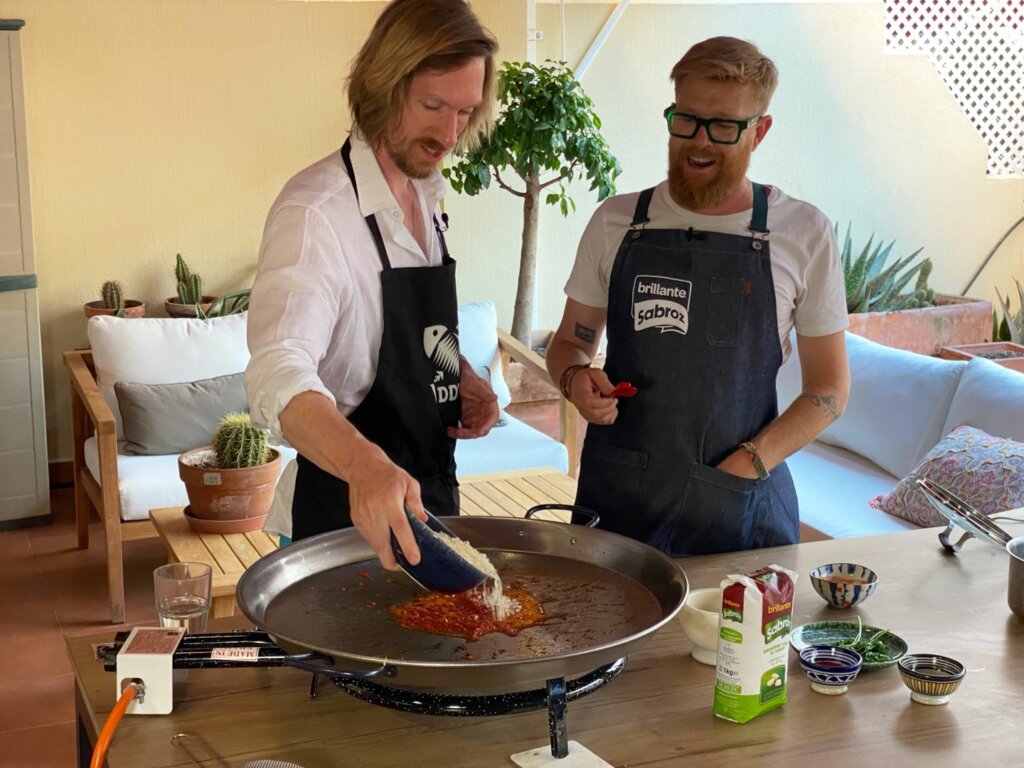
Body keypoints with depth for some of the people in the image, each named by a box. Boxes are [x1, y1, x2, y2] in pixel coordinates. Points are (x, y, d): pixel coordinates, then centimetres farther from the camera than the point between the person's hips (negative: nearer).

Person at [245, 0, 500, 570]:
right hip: (344, 512, -8)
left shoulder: (428, 193, 5)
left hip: (428, 497, 8)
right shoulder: (314, 211, -23)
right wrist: (365, 464, -56)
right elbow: (279, 373, -38)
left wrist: (462, 376, -2)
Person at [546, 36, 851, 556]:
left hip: (743, 504, -1)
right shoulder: (616, 222, 4)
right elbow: (569, 343, 15)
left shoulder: (804, 234, -1)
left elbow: (829, 388, 3)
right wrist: (575, 378, -9)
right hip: (618, 495, 2)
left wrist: (749, 463, -12)